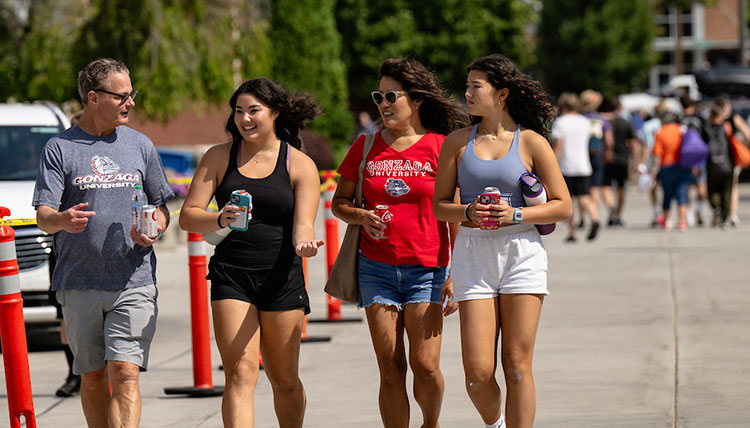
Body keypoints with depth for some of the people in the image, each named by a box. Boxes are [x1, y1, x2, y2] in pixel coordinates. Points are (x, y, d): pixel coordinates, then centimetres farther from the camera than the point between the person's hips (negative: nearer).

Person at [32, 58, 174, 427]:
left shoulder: (140, 145, 11)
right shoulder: (59, 148, 3)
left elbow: (162, 207, 16)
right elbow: (43, 215, -3)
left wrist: (153, 228, -8)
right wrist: (63, 220, -26)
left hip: (133, 282, 0)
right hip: (80, 284, 0)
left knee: (125, 373, -13)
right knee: (93, 378, 7)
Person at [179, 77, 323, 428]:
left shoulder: (301, 165, 4)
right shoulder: (219, 157, 7)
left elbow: (302, 224, -5)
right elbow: (188, 217, 3)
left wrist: (304, 243, -29)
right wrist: (220, 220, -19)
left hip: (282, 279, 0)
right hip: (231, 276, 0)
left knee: (285, 380, 9)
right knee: (241, 373, -13)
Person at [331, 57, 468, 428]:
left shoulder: (440, 147, -1)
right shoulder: (366, 146, 8)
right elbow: (339, 202, 15)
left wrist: (455, 273, -6)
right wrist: (362, 217, -7)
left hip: (426, 268, -2)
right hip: (376, 268, 2)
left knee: (425, 365, -9)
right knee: (390, 369, 0)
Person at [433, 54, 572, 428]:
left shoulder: (532, 143, 2)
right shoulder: (458, 142, 8)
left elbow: (563, 206, 2)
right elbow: (438, 206, 10)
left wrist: (515, 215, -12)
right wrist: (468, 212, -11)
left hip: (522, 253, -2)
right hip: (473, 256, 2)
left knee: (517, 366, -4)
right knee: (478, 373, -4)